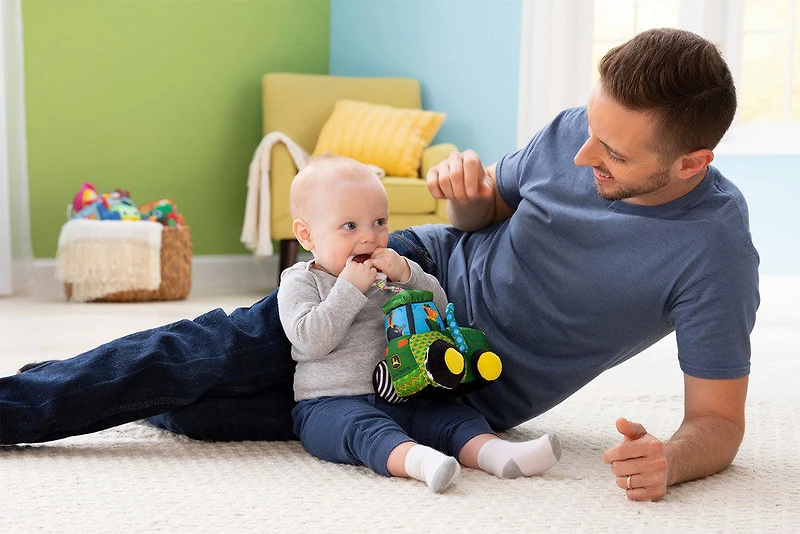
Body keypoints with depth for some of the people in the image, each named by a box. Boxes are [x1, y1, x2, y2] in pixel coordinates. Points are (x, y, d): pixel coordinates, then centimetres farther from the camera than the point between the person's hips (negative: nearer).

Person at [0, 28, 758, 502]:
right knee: (217, 349, -10)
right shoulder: (578, 131, -12)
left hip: (469, 391, -3)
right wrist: (467, 190, -19)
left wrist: (671, 459, -43)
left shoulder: (714, 251, -25)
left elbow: (719, 419, -20)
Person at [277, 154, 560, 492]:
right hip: (331, 404, -6)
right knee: (362, 426, -36)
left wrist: (407, 275, -7)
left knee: (451, 414, -16)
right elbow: (309, 341, -14)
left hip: (400, 399, 6)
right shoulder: (300, 282, 2)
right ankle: (418, 460, -62)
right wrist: (350, 288, -16)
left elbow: (439, 309, 10)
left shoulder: (389, 273, 18)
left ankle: (495, 453, -39)